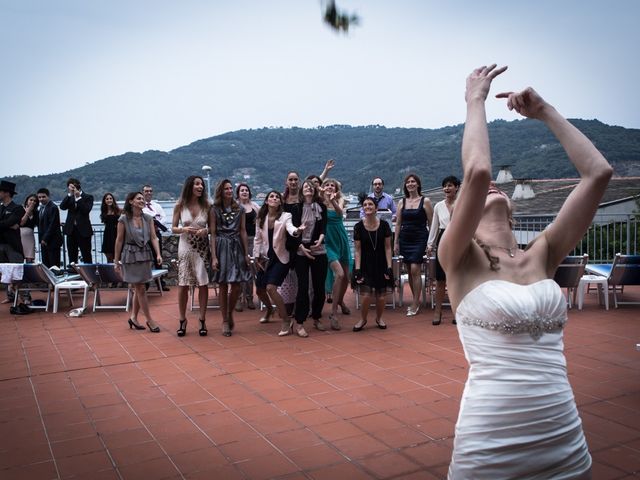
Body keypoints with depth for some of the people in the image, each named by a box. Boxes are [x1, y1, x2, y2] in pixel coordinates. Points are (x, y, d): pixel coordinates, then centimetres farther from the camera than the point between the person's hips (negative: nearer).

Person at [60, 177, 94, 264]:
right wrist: (70, 194, -11)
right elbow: (62, 207, -5)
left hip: (83, 230, -4)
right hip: (71, 230, 4)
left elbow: (86, 210, -15)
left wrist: (78, 198, -14)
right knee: (72, 256, 8)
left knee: (86, 256, -1)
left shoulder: (88, 197, 0)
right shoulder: (69, 198, 11)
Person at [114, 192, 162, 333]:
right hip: (130, 256, -5)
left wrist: (158, 254, -14)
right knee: (141, 289, -2)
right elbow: (119, 241, -5)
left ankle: (133, 318, 26)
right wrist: (116, 261, -3)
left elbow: (153, 237, -1)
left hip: (145, 255, 5)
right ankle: (150, 320, 5)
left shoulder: (148, 219, 3)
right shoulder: (124, 219, -8)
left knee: (138, 289, 13)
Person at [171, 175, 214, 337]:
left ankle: (202, 320, 11)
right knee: (183, 284, 0)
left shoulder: (206, 205, 1)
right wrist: (184, 229, -16)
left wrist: (206, 230, -16)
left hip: (202, 248, 1)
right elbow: (173, 228, 3)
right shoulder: (180, 205, -1)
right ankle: (182, 320, 12)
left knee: (203, 284, 1)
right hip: (186, 247, 0)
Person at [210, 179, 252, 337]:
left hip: (236, 247, 2)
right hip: (221, 248, -2)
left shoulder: (239, 209, 8)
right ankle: (225, 321, 11)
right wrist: (214, 256, -9)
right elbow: (213, 234, -2)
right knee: (223, 286, 1)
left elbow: (243, 231, 8)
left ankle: (230, 313, 24)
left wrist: (246, 253, 5)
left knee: (236, 286, 0)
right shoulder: (215, 210, 1)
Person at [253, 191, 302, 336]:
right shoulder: (261, 218, 2)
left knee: (270, 288, -21)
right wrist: (256, 256, 5)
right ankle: (269, 309, 46)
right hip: (266, 257, 5)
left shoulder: (285, 216, -11)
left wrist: (297, 231, -54)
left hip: (280, 257, -5)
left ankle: (286, 321, -10)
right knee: (259, 290, 12)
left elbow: (290, 228, -32)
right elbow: (258, 239, 10)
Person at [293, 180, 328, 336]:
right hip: (301, 252, -2)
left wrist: (320, 240, -21)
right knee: (303, 287, -5)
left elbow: (323, 226, -3)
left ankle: (316, 318, 23)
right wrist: (302, 247, -11)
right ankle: (300, 323, 1)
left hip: (319, 251, 2)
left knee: (319, 287, 5)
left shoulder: (321, 207, 8)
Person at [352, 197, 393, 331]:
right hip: (365, 265, -1)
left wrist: (389, 267, -5)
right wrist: (357, 269, -8)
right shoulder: (358, 227, -5)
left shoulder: (384, 225, -3)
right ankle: (362, 319, 17)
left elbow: (387, 248, 0)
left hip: (381, 265, 1)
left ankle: (379, 318, 30)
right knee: (366, 296, -9)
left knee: (381, 296, 2)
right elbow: (357, 250, -3)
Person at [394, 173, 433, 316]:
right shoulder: (402, 202, 9)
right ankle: (415, 300, 21)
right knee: (410, 271, 8)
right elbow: (398, 223, 11)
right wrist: (396, 242, 7)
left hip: (419, 239, -4)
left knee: (415, 270, -12)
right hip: (405, 239, 4)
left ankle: (415, 304, -5)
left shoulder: (425, 201, -1)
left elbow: (431, 223, -1)